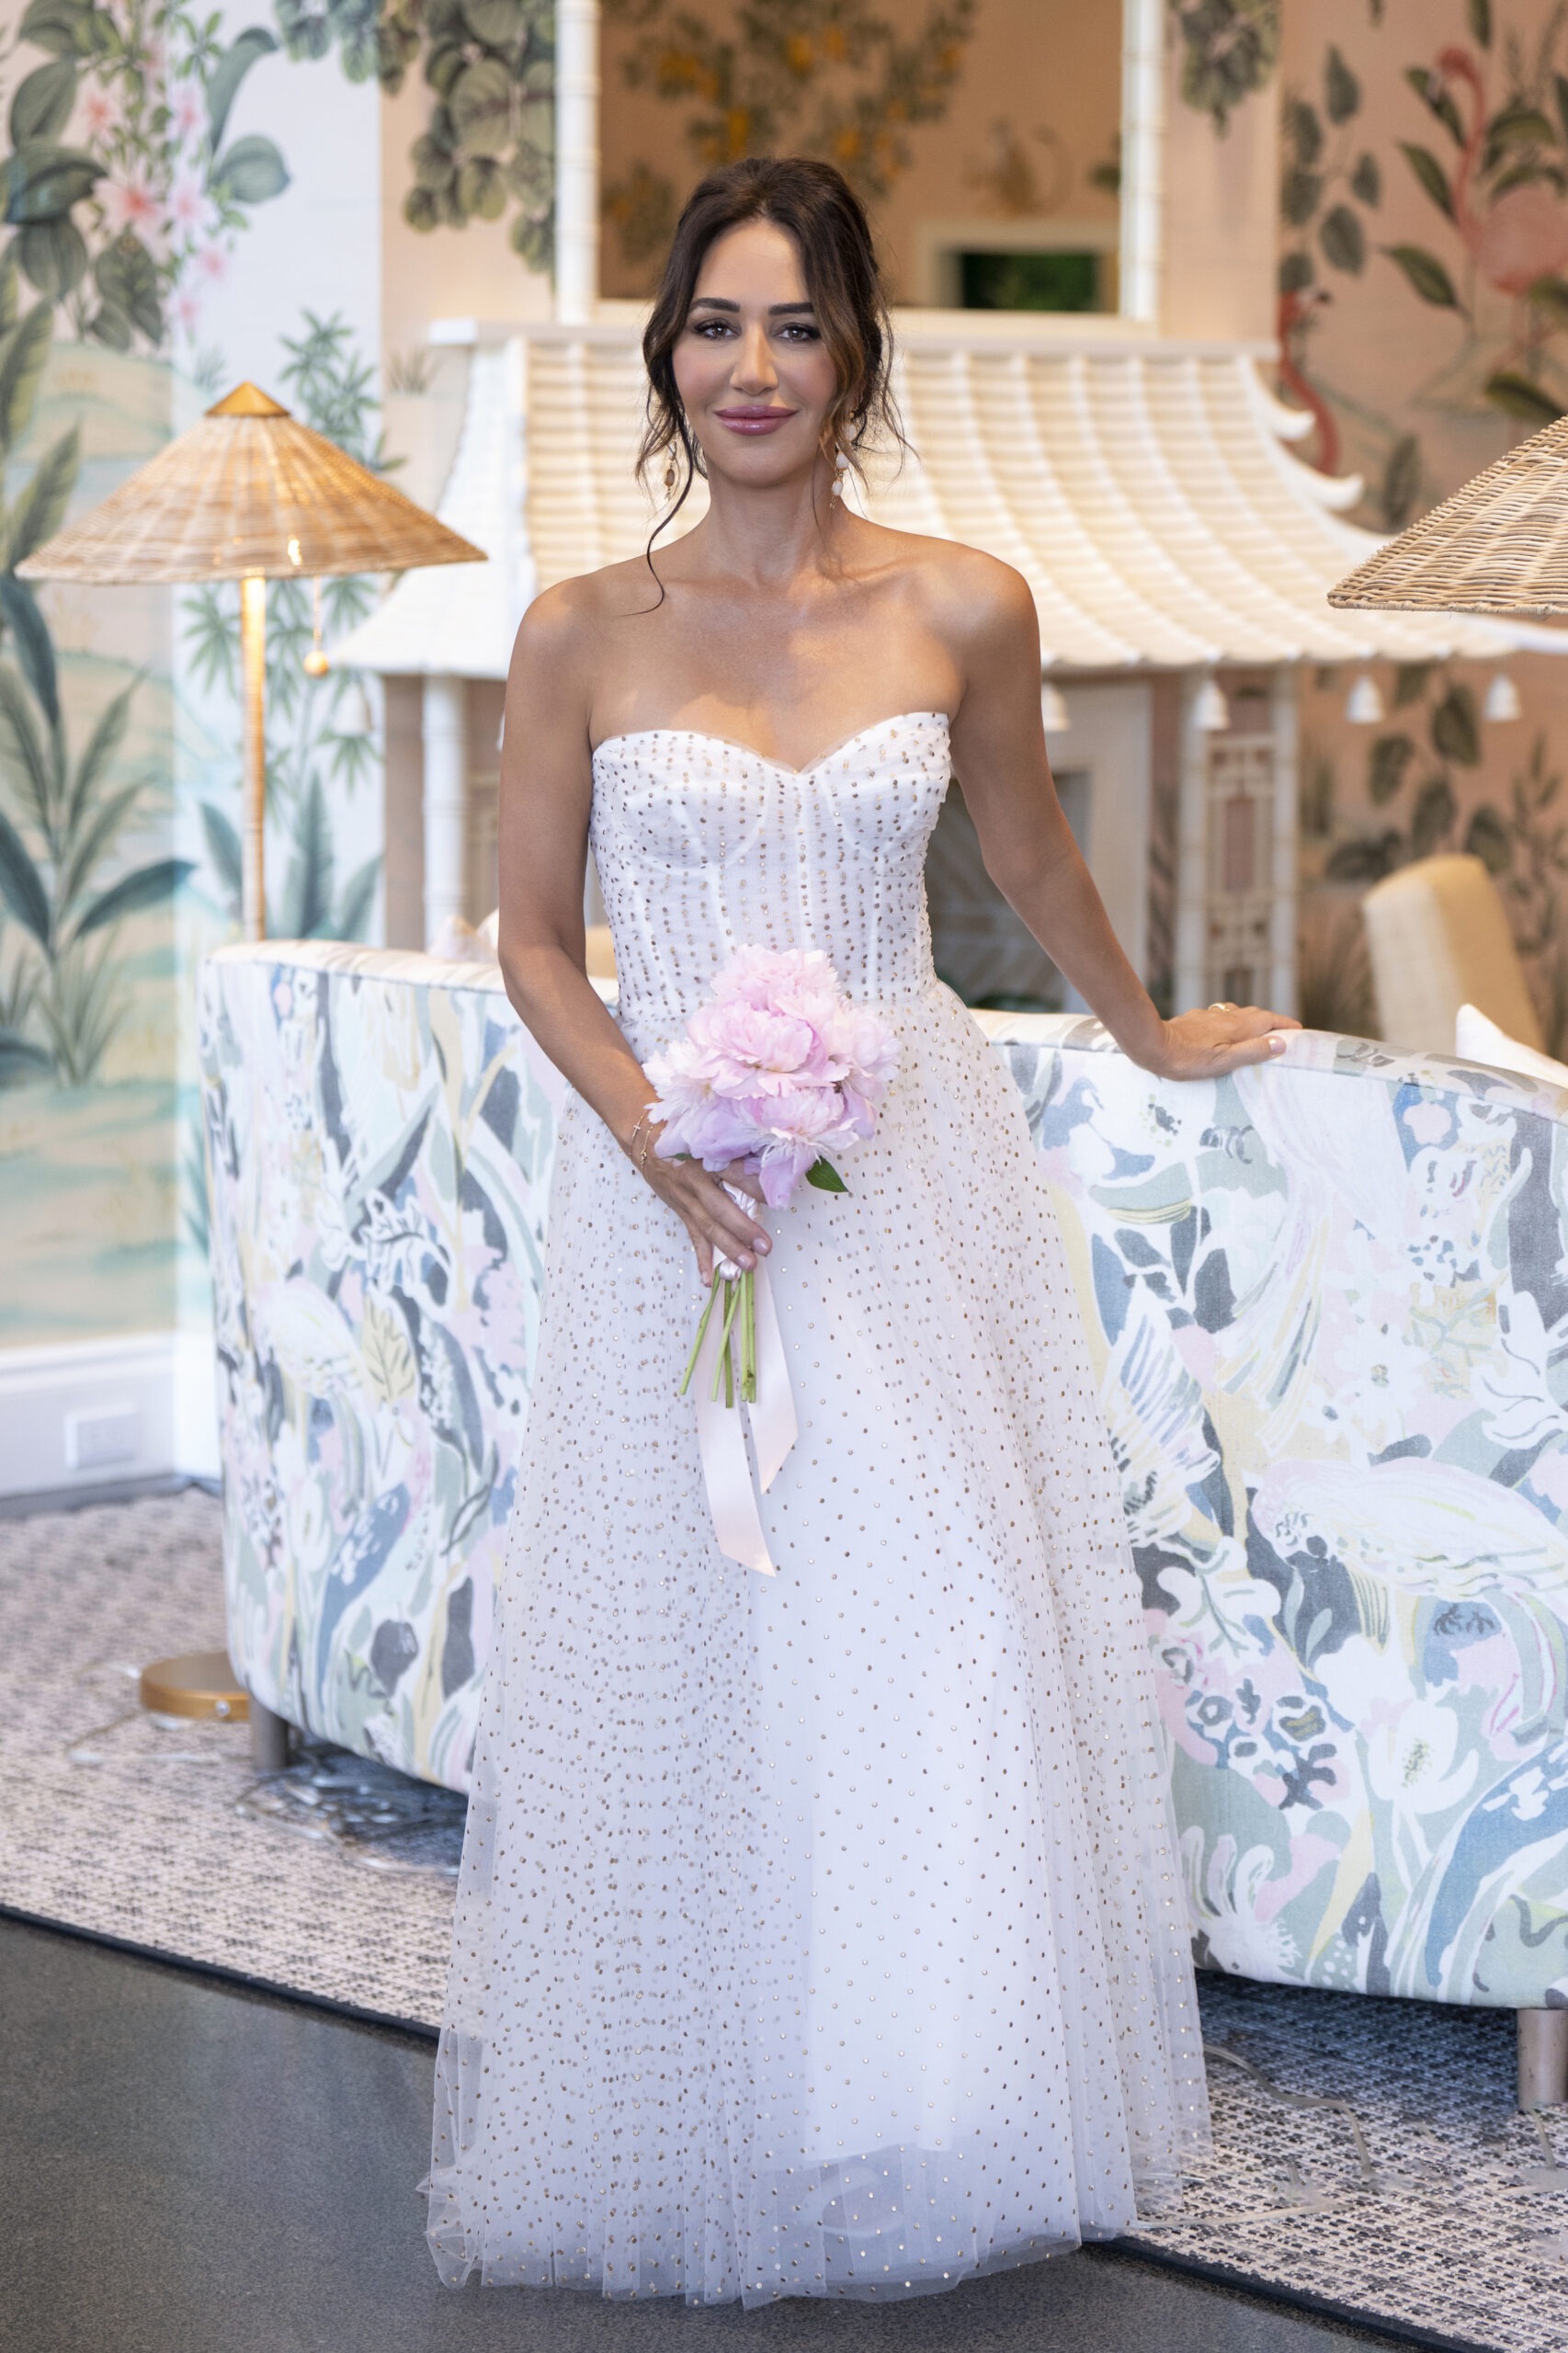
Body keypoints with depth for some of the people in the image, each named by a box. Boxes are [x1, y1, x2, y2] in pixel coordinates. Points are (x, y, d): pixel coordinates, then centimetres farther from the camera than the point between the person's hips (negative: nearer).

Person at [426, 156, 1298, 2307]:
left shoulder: (963, 612, 0)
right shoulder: (583, 635, -2)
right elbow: (535, 938, 4)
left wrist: (1149, 1038, 30)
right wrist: (650, 1128, -12)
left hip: (914, 1180, 1)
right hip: (675, 1191, 0)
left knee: (935, 1649, 1)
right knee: (689, 1664, 2)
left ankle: (942, 2125, 18)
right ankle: (698, 2138, 16)